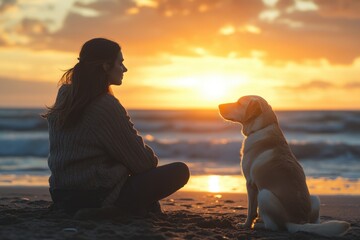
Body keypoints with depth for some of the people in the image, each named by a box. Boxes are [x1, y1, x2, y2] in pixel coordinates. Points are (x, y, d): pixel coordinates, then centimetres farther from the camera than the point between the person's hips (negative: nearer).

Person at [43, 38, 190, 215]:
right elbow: (140, 161, -11)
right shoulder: (106, 106, -17)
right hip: (97, 198, -9)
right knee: (180, 171, -2)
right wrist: (152, 160, 12)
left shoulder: (65, 97, 9)